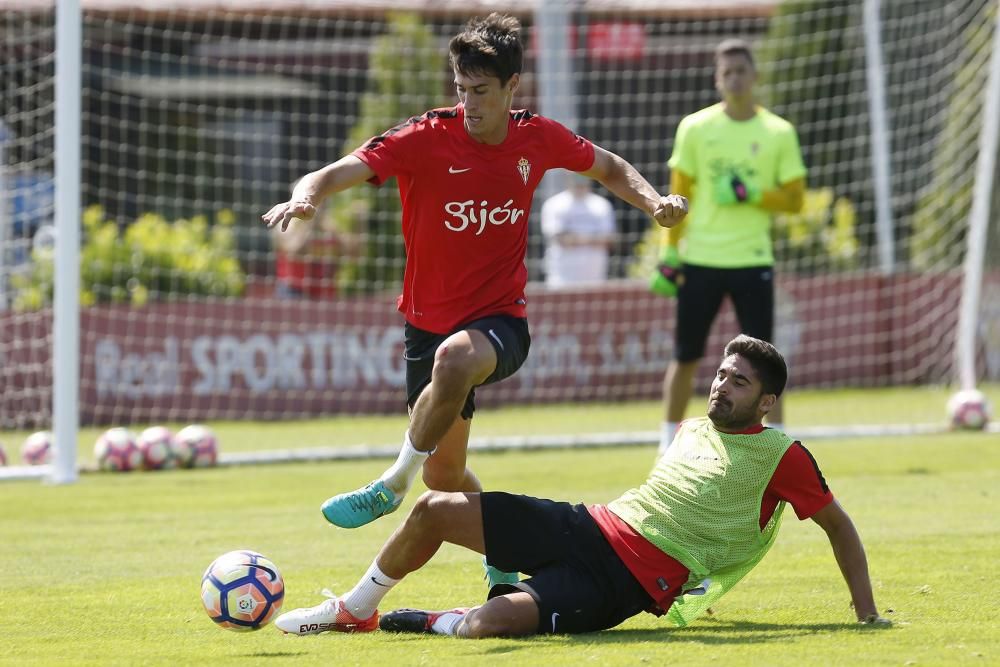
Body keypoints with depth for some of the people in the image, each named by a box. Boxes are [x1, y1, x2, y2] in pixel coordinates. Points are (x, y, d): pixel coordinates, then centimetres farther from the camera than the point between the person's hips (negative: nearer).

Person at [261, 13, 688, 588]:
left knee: (454, 359, -38)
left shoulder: (538, 139, -4)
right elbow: (338, 173, -24)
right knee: (445, 475, 7)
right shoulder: (427, 139, -13)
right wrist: (305, 196, -47)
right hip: (429, 321, 2)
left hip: (501, 322, -1)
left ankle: (394, 483, -19)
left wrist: (653, 200, -4)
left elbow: (610, 168, 16)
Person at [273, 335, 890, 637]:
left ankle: (437, 623, 3)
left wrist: (867, 614, -4)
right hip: (587, 528, 7)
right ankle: (354, 611, 16)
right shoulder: (694, 430, 16)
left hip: (629, 584, -7)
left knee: (491, 622, -33)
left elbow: (838, 525, 1)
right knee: (436, 509, -5)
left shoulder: (782, 457, -5)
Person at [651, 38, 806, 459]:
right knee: (685, 357, 5)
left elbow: (795, 199, 1)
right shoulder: (695, 128, 3)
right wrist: (670, 255, 2)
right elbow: (679, 195, 6)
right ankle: (669, 446, 17)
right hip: (700, 260, 1)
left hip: (753, 261, -1)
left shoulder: (779, 133, 2)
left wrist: (751, 195, -15)